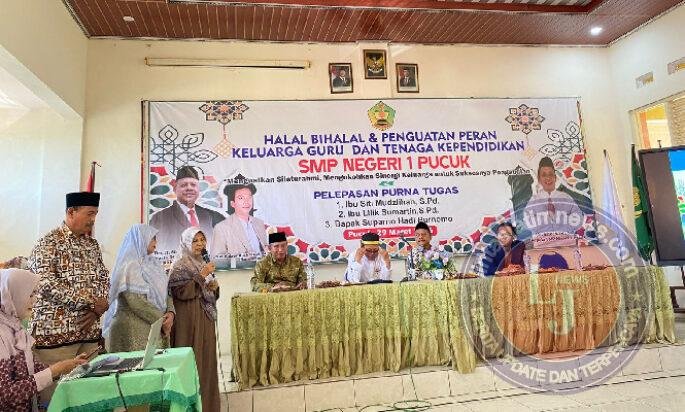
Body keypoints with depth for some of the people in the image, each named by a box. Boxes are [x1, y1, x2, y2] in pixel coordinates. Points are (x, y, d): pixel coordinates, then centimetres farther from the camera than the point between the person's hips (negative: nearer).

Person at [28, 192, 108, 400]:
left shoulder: (92, 244, 13)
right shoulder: (48, 243, -7)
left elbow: (104, 279, 14)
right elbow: (47, 285, -18)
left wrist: (98, 309, -4)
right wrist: (92, 301, -16)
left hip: (90, 331, 6)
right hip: (56, 330, -6)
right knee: (54, 390, 0)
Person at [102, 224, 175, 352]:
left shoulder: (152, 264, 12)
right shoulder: (129, 265, -10)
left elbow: (165, 291, 10)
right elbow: (136, 302, -18)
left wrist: (170, 312, -7)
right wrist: (161, 320, -15)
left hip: (157, 328, 7)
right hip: (134, 329, -7)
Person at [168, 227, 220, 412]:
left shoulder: (203, 264, 14)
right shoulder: (180, 266, -8)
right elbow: (180, 292, -19)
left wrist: (214, 287, 2)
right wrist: (201, 276, -21)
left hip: (205, 318, 7)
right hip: (189, 319, -7)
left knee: (207, 356, 9)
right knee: (192, 359, -4)